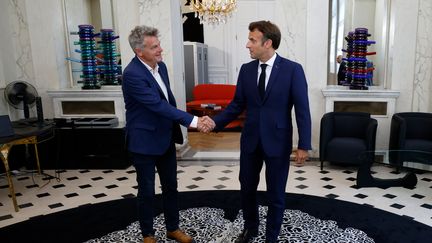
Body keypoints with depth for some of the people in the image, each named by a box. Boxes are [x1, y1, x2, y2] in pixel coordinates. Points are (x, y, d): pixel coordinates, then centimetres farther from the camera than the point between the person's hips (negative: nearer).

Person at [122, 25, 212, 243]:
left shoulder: (160, 66, 3)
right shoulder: (132, 74, -23)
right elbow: (158, 105, -28)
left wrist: (175, 128, 16)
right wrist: (192, 121, -28)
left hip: (166, 138, 7)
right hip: (144, 142, -7)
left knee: (170, 187, 17)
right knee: (147, 191, 10)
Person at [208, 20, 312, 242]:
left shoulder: (293, 69, -10)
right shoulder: (246, 69, 2)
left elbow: (302, 109, -10)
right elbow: (237, 104, 5)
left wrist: (303, 145, -13)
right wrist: (215, 122, -8)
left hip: (277, 141, -4)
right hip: (250, 140, 4)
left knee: (275, 194, 11)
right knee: (247, 188, 17)